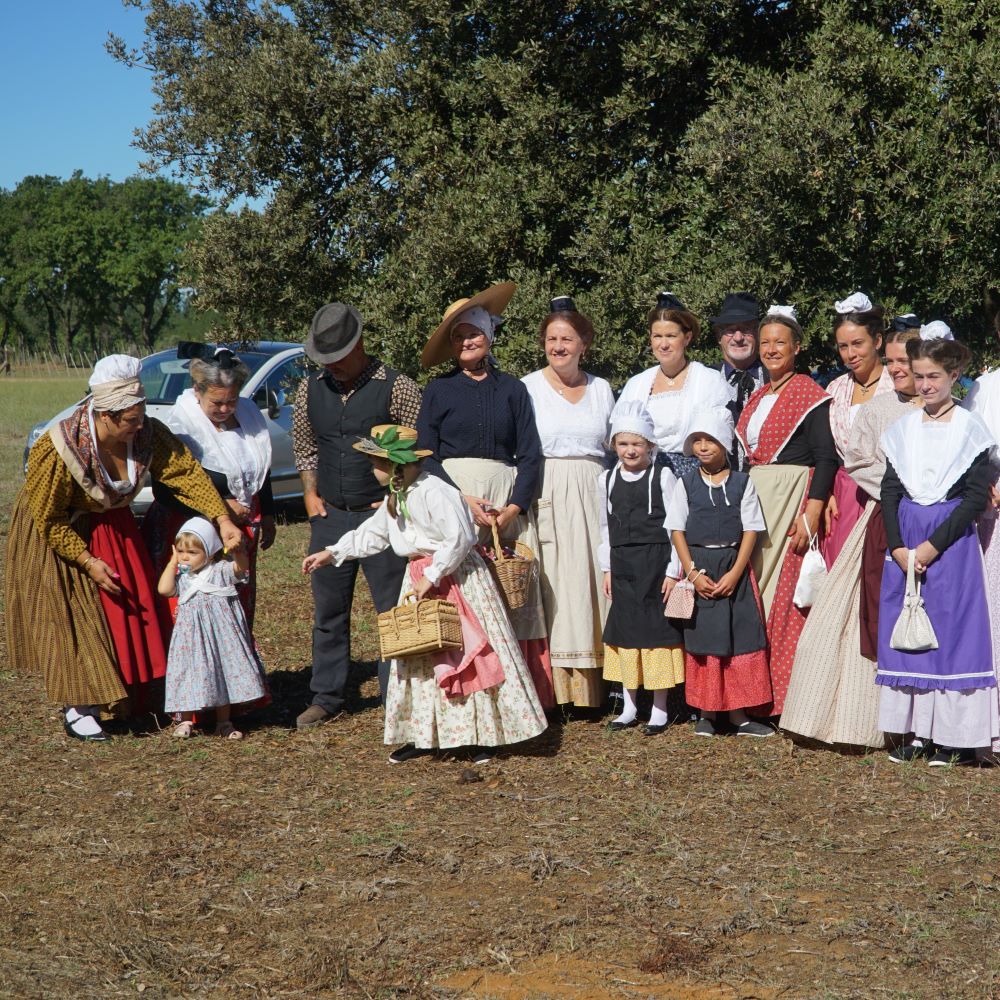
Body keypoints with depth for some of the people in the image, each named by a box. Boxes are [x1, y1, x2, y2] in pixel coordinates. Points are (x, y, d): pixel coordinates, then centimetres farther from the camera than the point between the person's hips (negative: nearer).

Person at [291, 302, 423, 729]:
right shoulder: (310, 390, 6)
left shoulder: (397, 388, -8)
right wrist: (311, 494, 8)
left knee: (393, 610, -1)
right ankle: (325, 698, 21)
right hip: (330, 516, 4)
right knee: (328, 610, 10)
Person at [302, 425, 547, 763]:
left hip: (457, 579, -10)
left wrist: (431, 576, -22)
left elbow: (459, 539, -26)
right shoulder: (395, 498, 9)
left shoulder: (433, 493, -22)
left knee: (467, 656, -4)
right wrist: (331, 554, 15)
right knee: (418, 659, 11)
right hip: (420, 578, 10)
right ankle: (423, 735, 18)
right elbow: (371, 534, 20)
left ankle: (481, 737, 4)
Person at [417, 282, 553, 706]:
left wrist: (515, 507, -8)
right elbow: (425, 457, 1)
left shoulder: (512, 389, 10)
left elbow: (530, 454, 6)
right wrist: (463, 500, -12)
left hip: (508, 501, 1)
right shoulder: (439, 390, 8)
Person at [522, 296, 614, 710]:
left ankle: (591, 684, 4)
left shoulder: (601, 389, 13)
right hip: (546, 499, -3)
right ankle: (555, 684, -6)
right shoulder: (527, 388, 4)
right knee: (552, 586, -8)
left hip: (593, 497, 3)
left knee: (592, 585, -1)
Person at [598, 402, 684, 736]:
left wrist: (672, 570, -9)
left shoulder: (663, 476, -5)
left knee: (657, 630, 0)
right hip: (622, 564, 4)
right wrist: (607, 569, 10)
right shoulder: (608, 480, 8)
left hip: (655, 562, -4)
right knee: (624, 630, 9)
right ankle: (629, 706, 19)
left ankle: (659, 709, 8)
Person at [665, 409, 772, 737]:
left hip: (734, 567, 0)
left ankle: (738, 713, 7)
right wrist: (693, 573, -10)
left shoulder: (742, 482, 1)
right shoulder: (686, 483, 3)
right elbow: (677, 530, 1)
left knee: (740, 637, -1)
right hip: (698, 566, 0)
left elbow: (750, 530, -1)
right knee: (702, 640, 3)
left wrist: (735, 573, -12)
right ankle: (707, 713, 12)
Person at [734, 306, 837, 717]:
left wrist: (811, 515, -20)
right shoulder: (757, 398, 16)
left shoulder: (810, 396, -6)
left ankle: (787, 696, -4)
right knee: (755, 589, 5)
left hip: (792, 497, -7)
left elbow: (826, 460, -12)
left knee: (784, 591, -8)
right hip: (753, 499, 7)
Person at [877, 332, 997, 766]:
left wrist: (934, 545, -15)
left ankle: (950, 736, 2)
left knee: (951, 629, -3)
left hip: (951, 541, -4)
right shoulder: (904, 429, 8)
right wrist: (897, 547, -6)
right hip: (904, 543, 4)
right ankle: (912, 730, 11)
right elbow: (890, 491, 7)